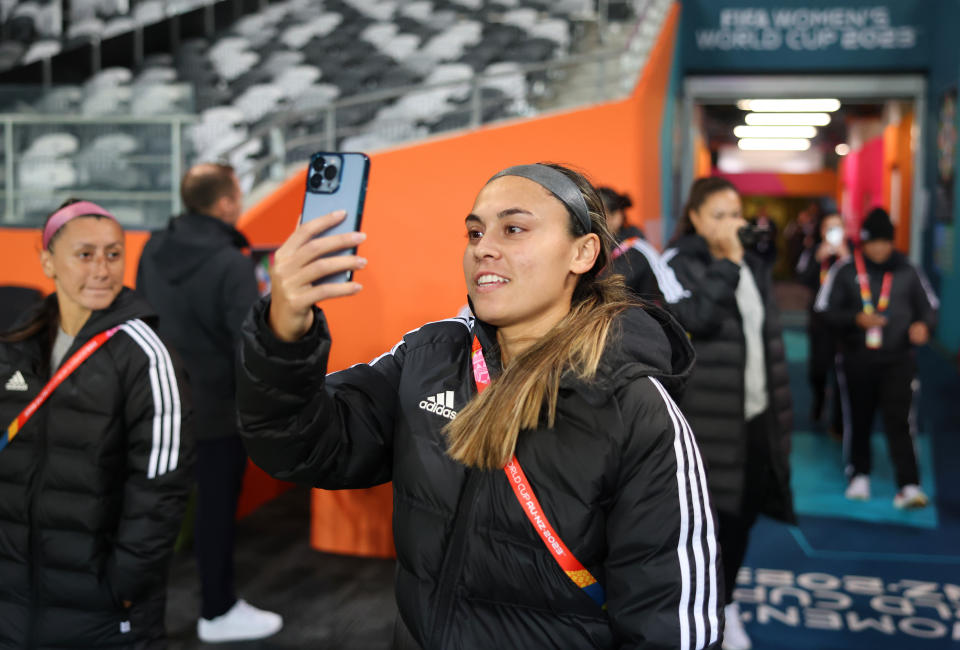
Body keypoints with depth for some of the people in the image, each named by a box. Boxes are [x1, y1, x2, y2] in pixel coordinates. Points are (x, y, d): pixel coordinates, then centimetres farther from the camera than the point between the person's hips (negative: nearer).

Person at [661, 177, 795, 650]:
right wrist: (727, 263, -20)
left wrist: (781, 409, 15)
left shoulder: (754, 266, 11)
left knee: (743, 514, 13)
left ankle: (726, 605, 31)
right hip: (706, 417, -6)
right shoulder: (678, 264, -8)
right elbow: (697, 316, -27)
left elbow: (770, 339, 16)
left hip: (756, 415, 6)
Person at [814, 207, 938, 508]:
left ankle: (909, 485, -10)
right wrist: (857, 318, -18)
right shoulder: (844, 271, 0)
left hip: (898, 359, -1)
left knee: (898, 420, -10)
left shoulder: (907, 271, 4)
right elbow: (826, 311, -1)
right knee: (860, 419, 12)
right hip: (858, 358, 1)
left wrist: (924, 325, -12)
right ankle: (859, 475, 28)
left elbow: (929, 306, 11)